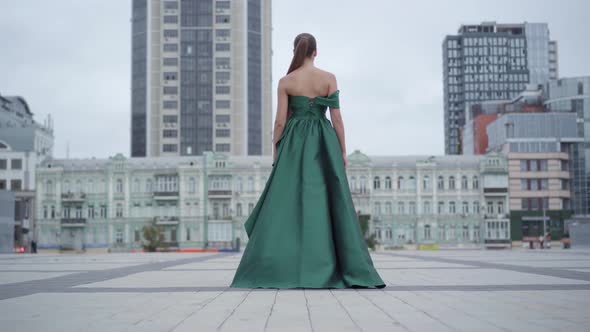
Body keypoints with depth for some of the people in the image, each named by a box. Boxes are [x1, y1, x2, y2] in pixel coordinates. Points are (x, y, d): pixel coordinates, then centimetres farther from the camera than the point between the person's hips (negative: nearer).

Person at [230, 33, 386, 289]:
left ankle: (278, 269, -3)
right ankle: (350, 270, 1)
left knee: (287, 202, 1)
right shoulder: (329, 78, -1)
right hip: (324, 143, 0)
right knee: (327, 201, 2)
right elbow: (337, 118, -3)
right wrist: (343, 151, 3)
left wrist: (275, 153, 5)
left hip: (294, 144, 0)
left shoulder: (285, 81, -1)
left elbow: (280, 121, -2)